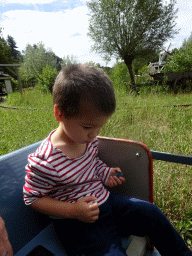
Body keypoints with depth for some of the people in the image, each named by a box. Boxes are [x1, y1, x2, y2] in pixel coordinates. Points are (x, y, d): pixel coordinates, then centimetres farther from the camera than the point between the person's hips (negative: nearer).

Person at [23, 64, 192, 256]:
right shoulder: (45, 162, -28)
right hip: (76, 223, -5)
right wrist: (73, 211, -24)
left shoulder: (87, 138, -7)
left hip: (104, 200, 6)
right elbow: (32, 198, -15)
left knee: (151, 213, 3)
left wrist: (104, 172, -6)